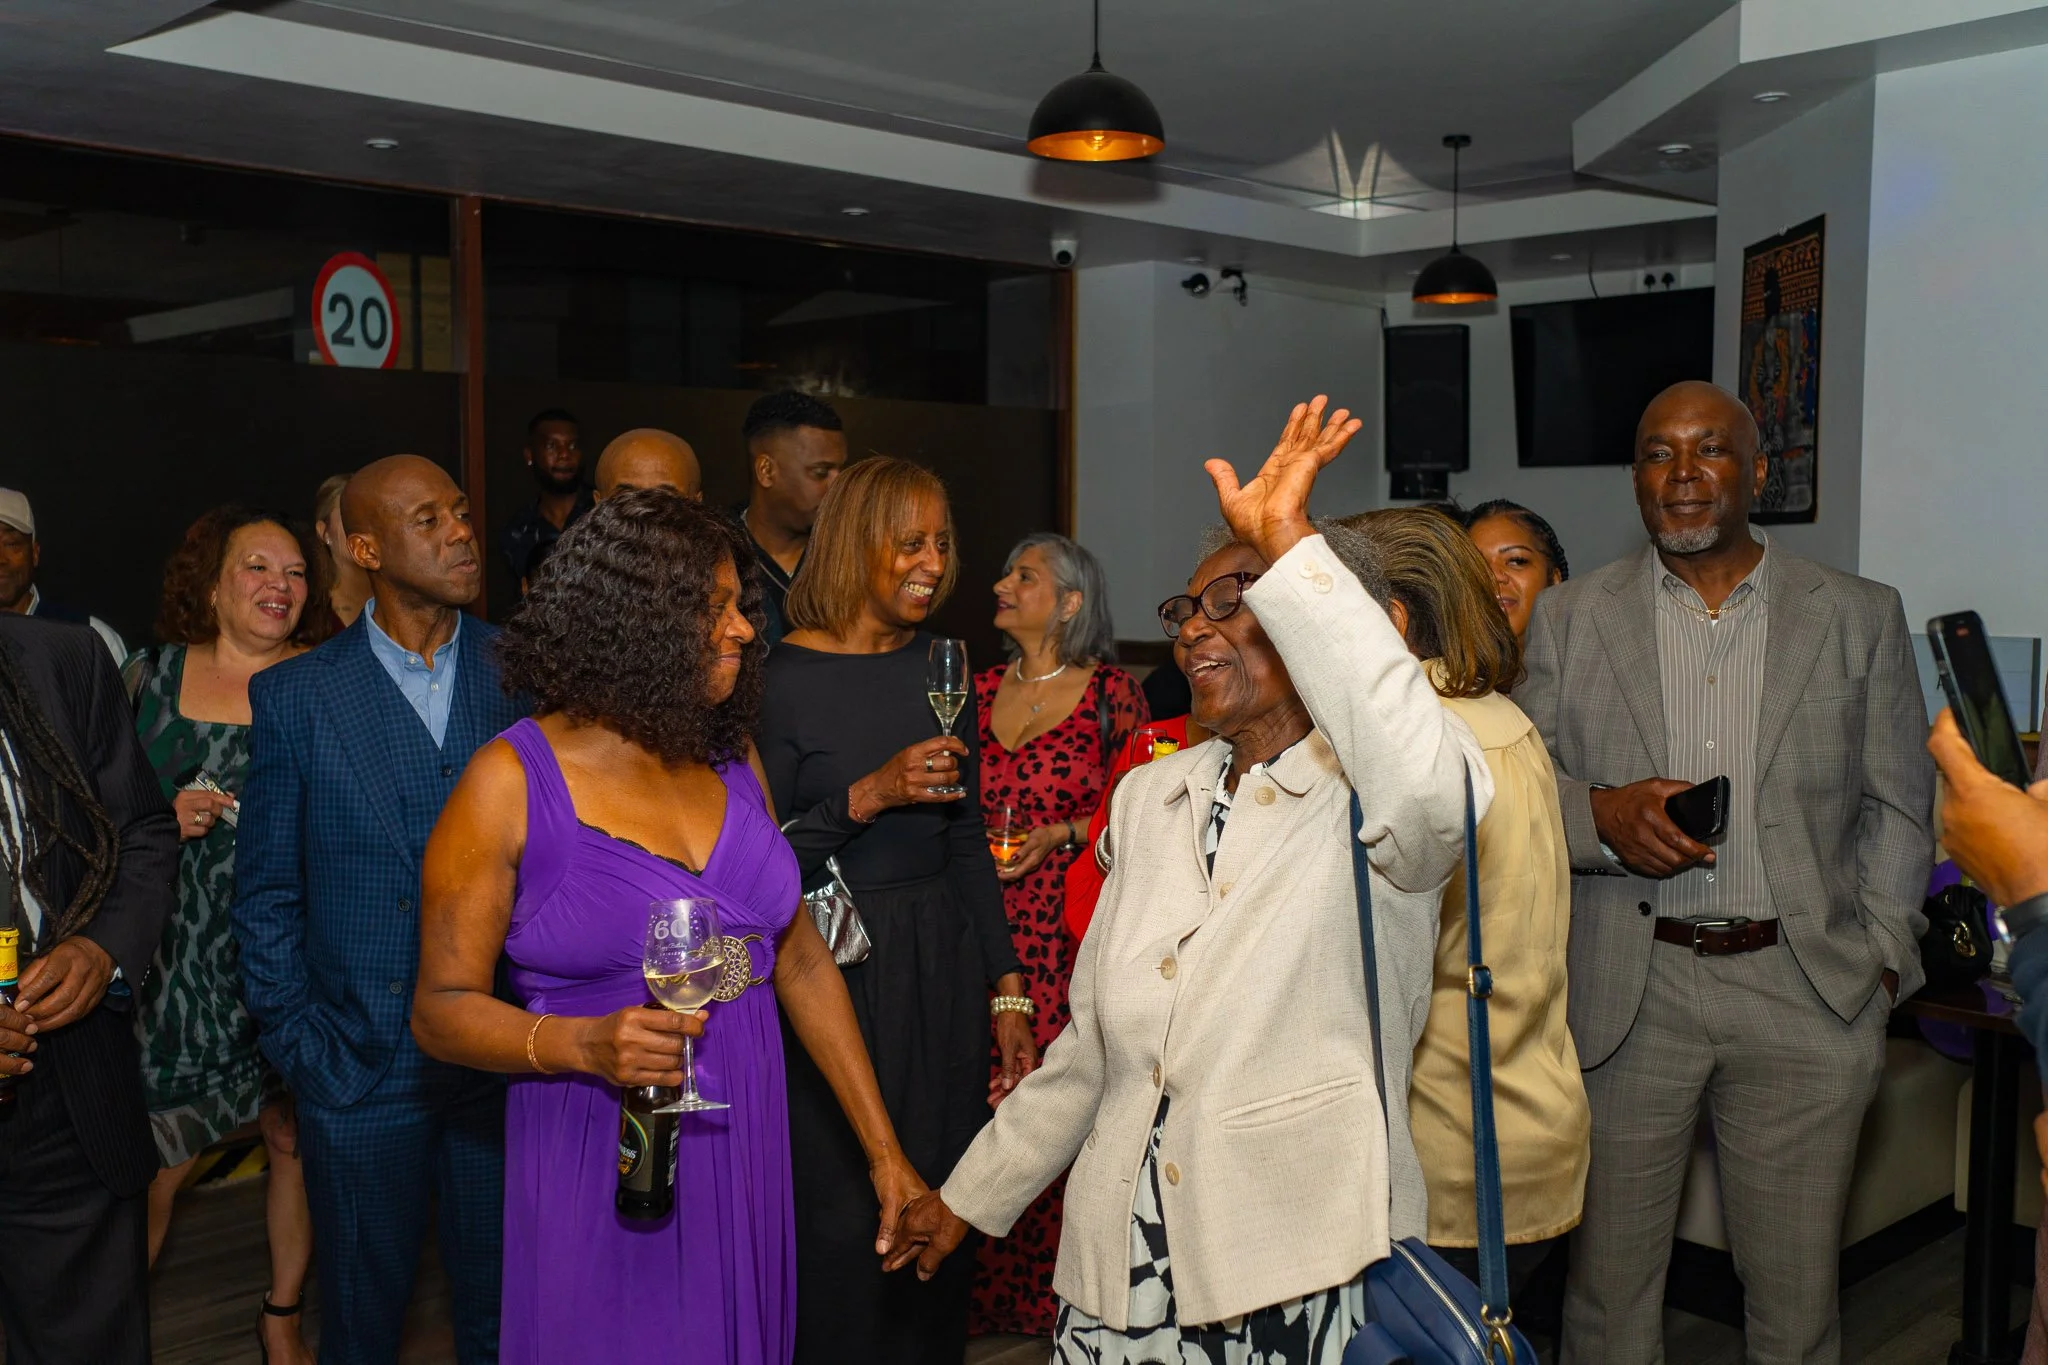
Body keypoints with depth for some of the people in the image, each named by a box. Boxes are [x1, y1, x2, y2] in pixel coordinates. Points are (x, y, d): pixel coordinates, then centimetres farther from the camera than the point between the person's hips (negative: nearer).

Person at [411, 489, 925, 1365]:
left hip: (746, 1159, 5)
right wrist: (586, 1045, -25)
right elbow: (442, 1008, -8)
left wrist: (884, 1149, 7)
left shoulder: (732, 760, 4)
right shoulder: (512, 783, -10)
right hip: (602, 1170, -4)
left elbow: (801, 961, 7)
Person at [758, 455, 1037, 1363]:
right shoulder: (783, 677, -9)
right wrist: (868, 796, -21)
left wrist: (1008, 990, 7)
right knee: (841, 1219, 1)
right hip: (832, 971, -5)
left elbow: (967, 843, 11)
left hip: (942, 967, 5)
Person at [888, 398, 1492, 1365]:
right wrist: (971, 1196, 19)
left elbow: (1427, 785, -37)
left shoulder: (1361, 802, -10)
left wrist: (1286, 543, -31)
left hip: (1303, 1283, -5)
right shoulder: (1149, 797, 10)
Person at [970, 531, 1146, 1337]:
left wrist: (1063, 835, -10)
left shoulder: (1113, 693, 0)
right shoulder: (978, 692, 13)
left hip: (1070, 930, -4)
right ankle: (989, 1296, 17)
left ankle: (1061, 1290, 11)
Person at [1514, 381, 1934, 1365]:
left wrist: (1882, 953, 0)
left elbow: (1897, 805, 10)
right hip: (1624, 993, 0)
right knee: (1610, 1275, 7)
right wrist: (1601, 814, -15)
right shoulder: (1570, 618, 6)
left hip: (1803, 988, 1)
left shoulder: (1860, 617, 7)